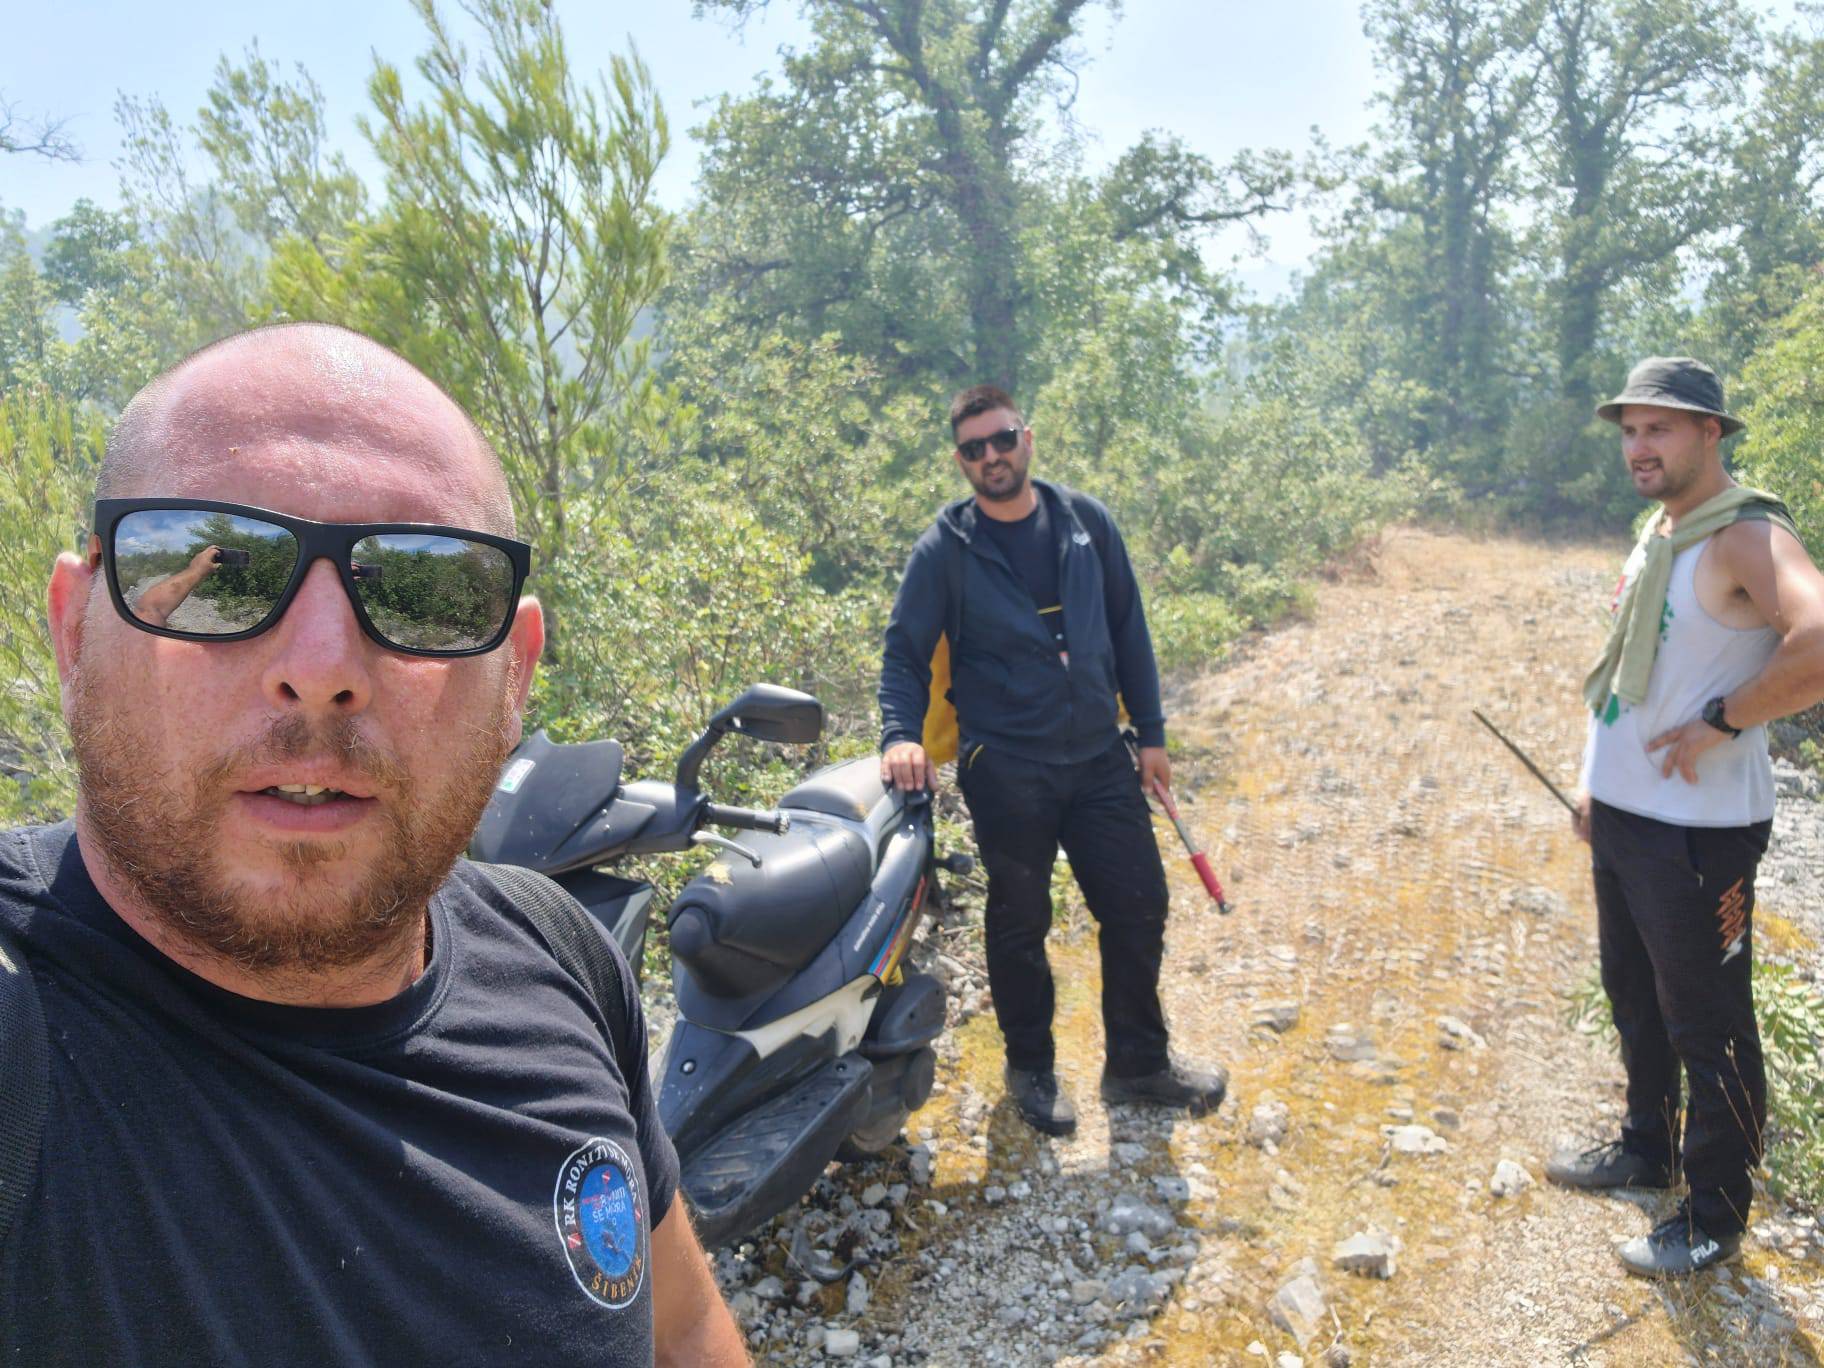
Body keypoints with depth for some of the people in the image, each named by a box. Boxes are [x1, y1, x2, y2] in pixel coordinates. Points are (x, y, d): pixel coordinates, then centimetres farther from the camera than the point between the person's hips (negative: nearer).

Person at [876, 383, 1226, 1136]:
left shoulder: (1085, 521, 3)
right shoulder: (944, 550, -5)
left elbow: (1128, 627, 8)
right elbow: (905, 651, -4)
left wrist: (1151, 732, 7)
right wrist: (901, 734, -22)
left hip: (1099, 756, 3)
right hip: (1006, 770, -3)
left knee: (1138, 907, 9)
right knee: (1020, 924, 9)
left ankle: (1138, 1062, 29)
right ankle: (1031, 1068, 31)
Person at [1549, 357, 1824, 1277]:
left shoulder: (1745, 537, -18)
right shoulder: (1655, 536, 10)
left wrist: (1722, 722, -24)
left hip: (1697, 833, -9)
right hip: (1622, 817, 9)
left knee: (1707, 1027, 5)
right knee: (1635, 998, 22)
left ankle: (1715, 1217, 22)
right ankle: (1647, 1148, 42)